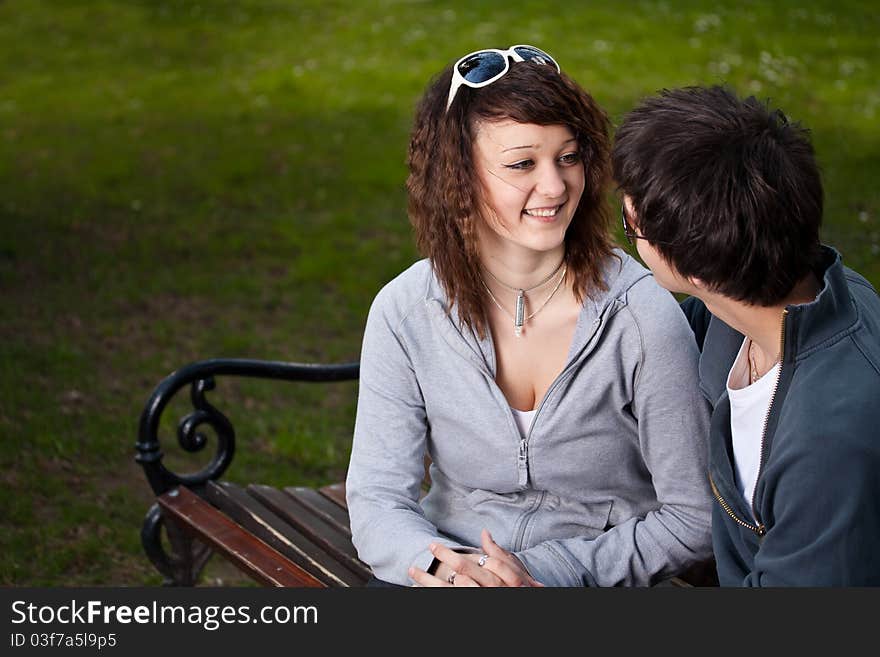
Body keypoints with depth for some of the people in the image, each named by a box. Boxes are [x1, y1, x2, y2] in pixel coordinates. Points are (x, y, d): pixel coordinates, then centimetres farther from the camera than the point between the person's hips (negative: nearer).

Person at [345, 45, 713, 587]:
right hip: (445, 569, 1)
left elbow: (692, 520, -6)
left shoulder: (643, 315, -11)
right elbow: (378, 502, -5)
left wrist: (542, 572, -17)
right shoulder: (405, 313, -5)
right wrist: (442, 565, -25)